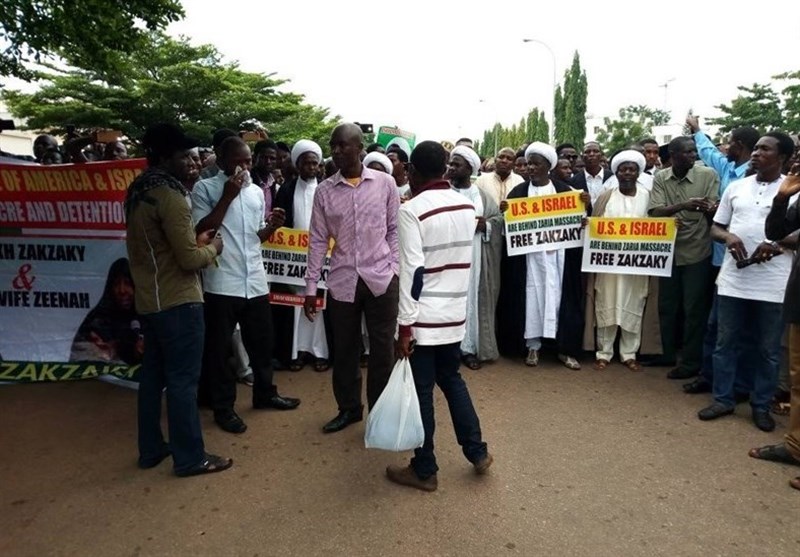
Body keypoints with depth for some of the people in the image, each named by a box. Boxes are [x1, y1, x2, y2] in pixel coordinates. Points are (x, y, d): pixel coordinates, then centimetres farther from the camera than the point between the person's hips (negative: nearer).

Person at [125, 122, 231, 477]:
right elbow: (190, 259, -20)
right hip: (177, 302, -9)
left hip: (149, 299, 9)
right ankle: (190, 458, 11)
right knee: (182, 380, 0)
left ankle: (151, 449, 28)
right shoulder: (169, 195, -19)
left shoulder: (138, 192, 10)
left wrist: (193, 241, 11)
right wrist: (211, 248, -1)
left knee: (153, 375, 16)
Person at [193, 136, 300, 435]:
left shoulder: (257, 192, 12)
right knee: (218, 347, 6)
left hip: (256, 281, 5)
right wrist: (227, 197, -16)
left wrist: (272, 226, -3)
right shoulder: (205, 188, -5)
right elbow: (201, 231, -14)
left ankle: (265, 393, 35)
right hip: (222, 283, -5)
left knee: (262, 341, 16)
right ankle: (223, 407, 20)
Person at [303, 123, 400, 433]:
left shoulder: (385, 183, 0)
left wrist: (394, 267, -2)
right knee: (343, 349, 11)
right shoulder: (324, 191, 2)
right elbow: (318, 240, 4)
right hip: (342, 281, 2)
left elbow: (395, 229, 6)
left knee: (382, 349, 6)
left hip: (382, 278, -1)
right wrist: (311, 286, 2)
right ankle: (349, 408, 30)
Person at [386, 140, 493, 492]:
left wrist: (404, 324, -16)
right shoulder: (467, 206, 4)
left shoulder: (412, 210, -15)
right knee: (452, 380, 22)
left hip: (424, 317, -6)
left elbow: (413, 270, -19)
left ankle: (424, 470, 19)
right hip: (455, 312, 7)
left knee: (422, 391, 6)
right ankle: (477, 452, 29)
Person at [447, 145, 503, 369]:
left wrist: (485, 225, -10)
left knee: (472, 299, 6)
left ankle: (470, 348, 16)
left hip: (474, 256, 2)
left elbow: (499, 219, 8)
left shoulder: (483, 195, 9)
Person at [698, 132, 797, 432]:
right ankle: (723, 399, 23)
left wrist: (777, 244, -19)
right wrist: (728, 237, -11)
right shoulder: (735, 187, 9)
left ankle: (761, 405, 24)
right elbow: (715, 228, 12)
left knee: (768, 350, 9)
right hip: (733, 279, 3)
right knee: (726, 343, 9)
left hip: (773, 284, -2)